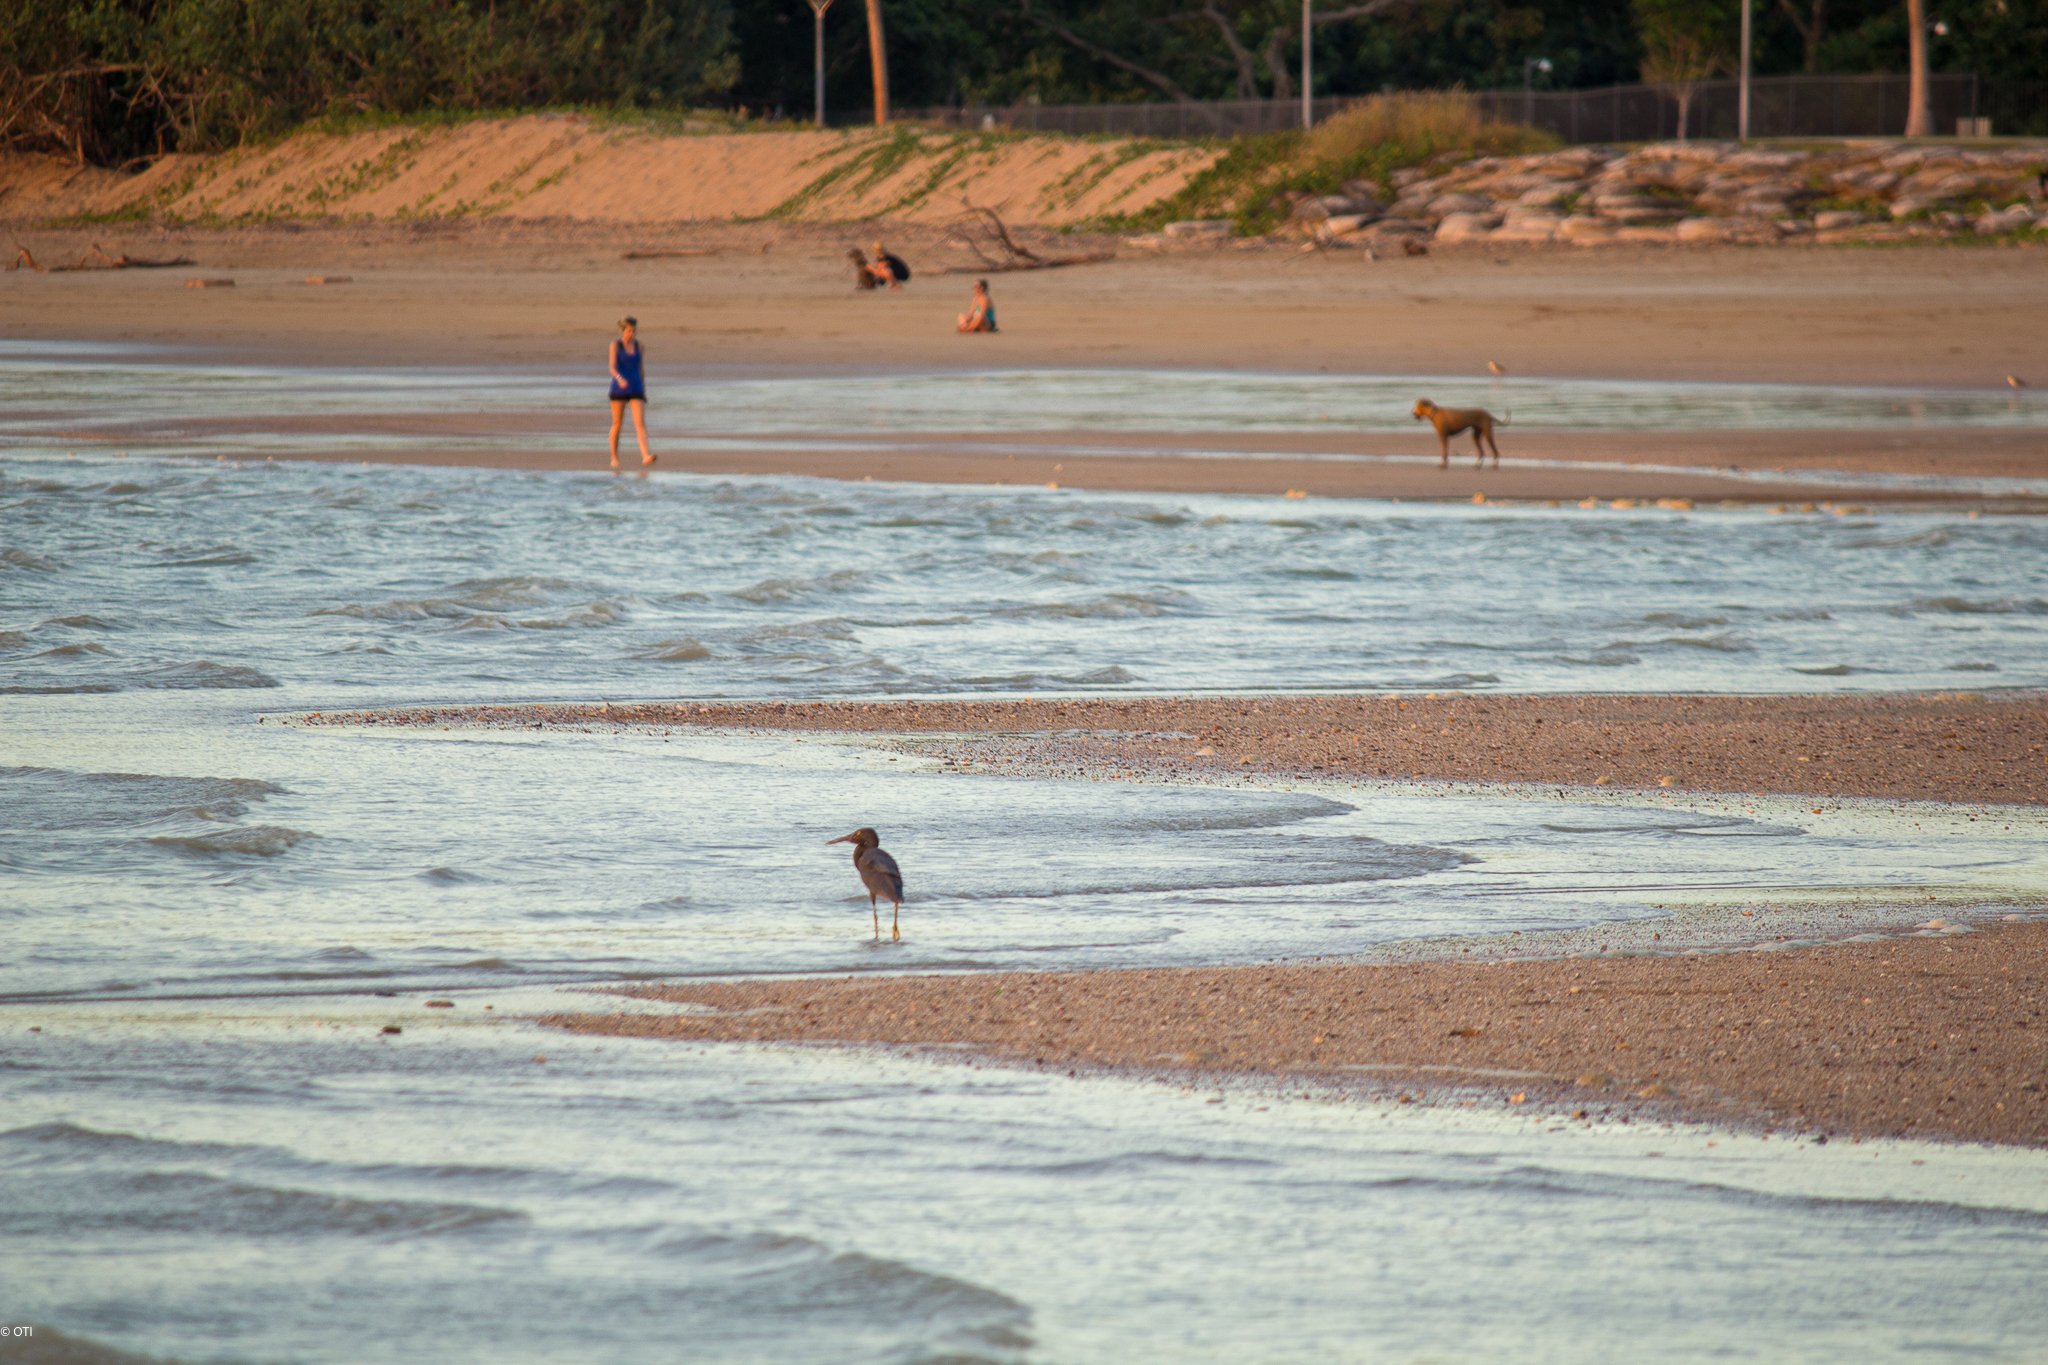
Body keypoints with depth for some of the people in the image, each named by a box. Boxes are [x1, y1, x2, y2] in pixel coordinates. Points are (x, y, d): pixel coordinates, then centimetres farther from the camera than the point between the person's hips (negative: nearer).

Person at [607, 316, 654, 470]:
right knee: (617, 424, 6)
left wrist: (644, 391, 18)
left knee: (640, 423, -13)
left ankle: (645, 457, -26)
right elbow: (612, 367, -13)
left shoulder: (640, 347, 7)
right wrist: (619, 378, -34)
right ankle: (614, 458, 20)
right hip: (619, 388, -2)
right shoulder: (615, 345, -3)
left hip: (636, 389, 2)